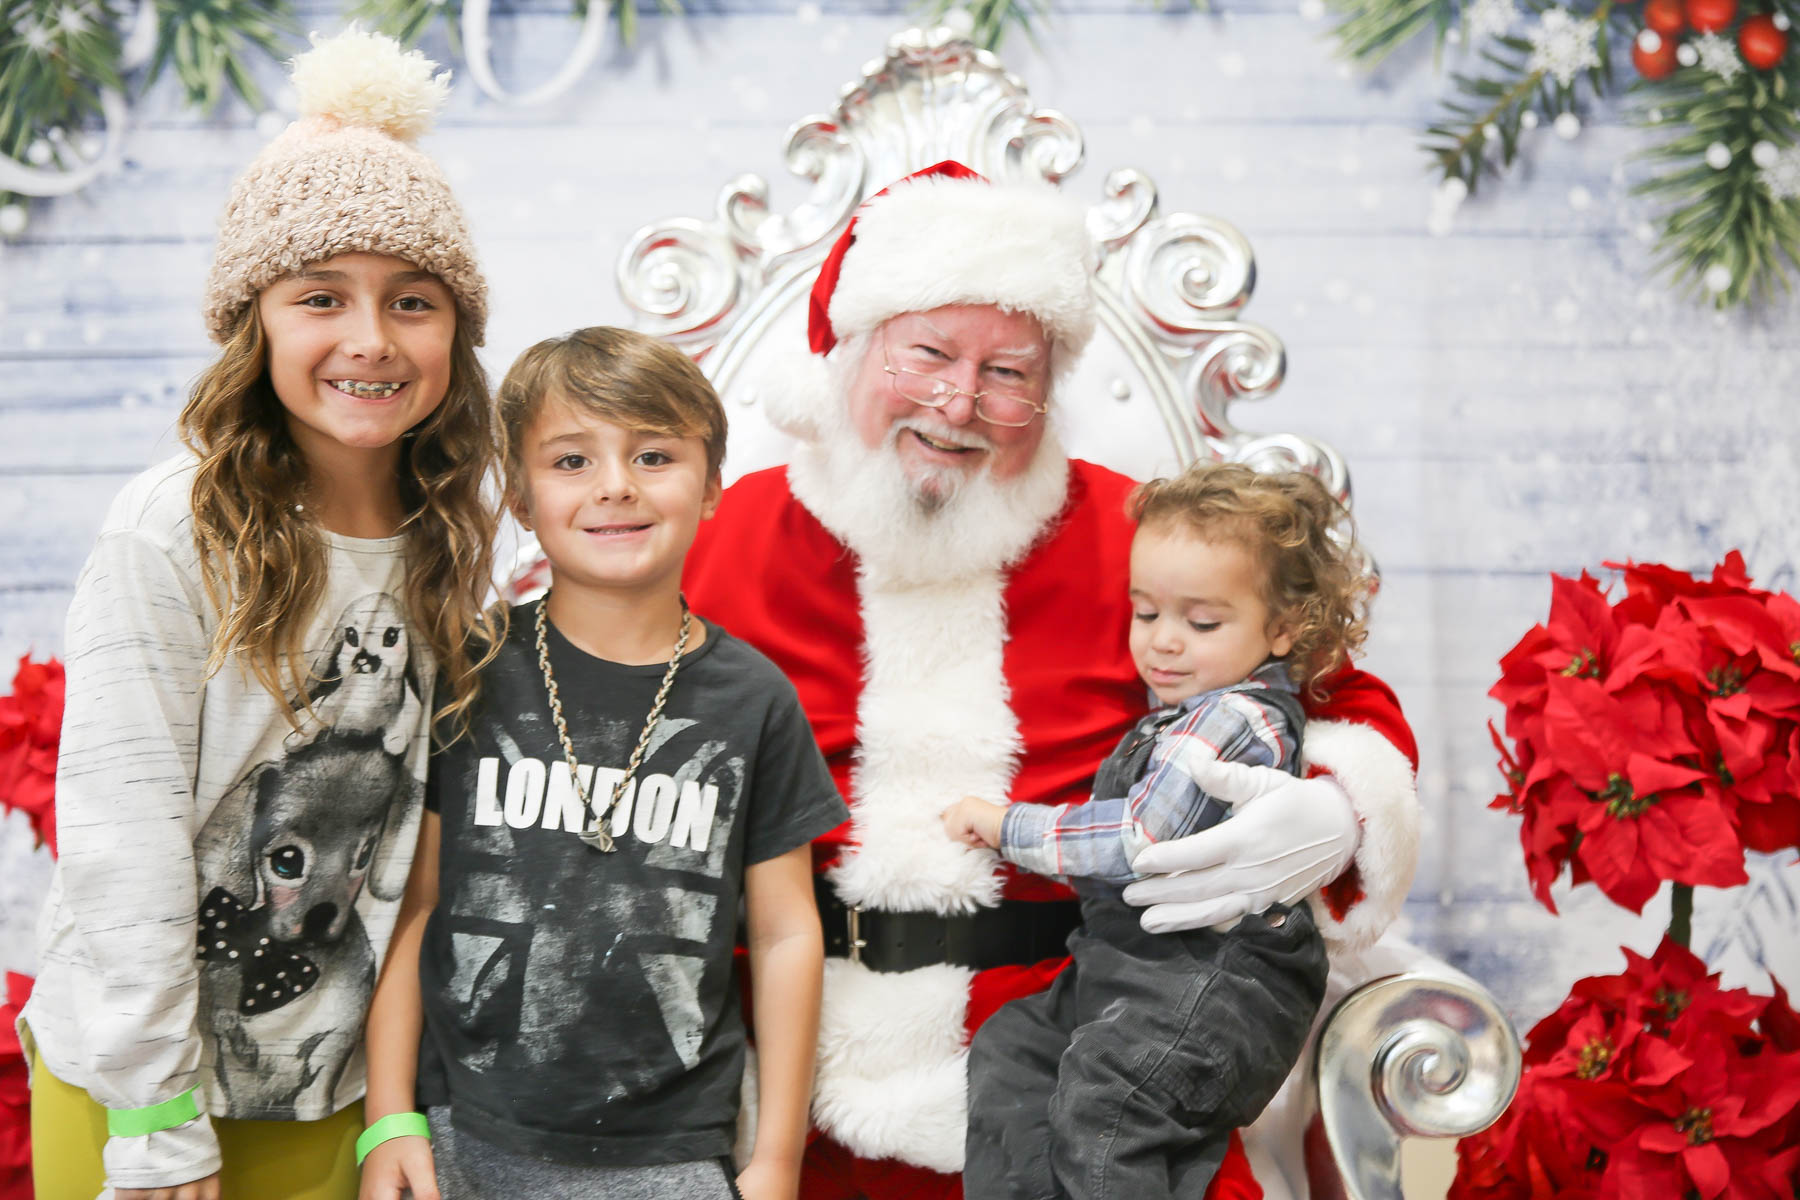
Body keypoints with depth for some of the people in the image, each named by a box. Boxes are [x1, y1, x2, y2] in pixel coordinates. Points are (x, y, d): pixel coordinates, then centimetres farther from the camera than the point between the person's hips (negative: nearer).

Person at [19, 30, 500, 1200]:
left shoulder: (452, 548, -1)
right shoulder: (172, 530, -16)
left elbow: (419, 827, 4)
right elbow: (122, 833, -16)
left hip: (329, 1091, 4)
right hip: (126, 1075, -4)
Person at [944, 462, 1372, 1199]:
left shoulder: (1233, 717, -14)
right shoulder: (1199, 712, 17)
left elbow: (1137, 841, -19)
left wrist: (1007, 825, -10)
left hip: (1218, 976, -11)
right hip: (1133, 960, 11)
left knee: (1104, 1087, -24)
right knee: (1009, 1047, 5)